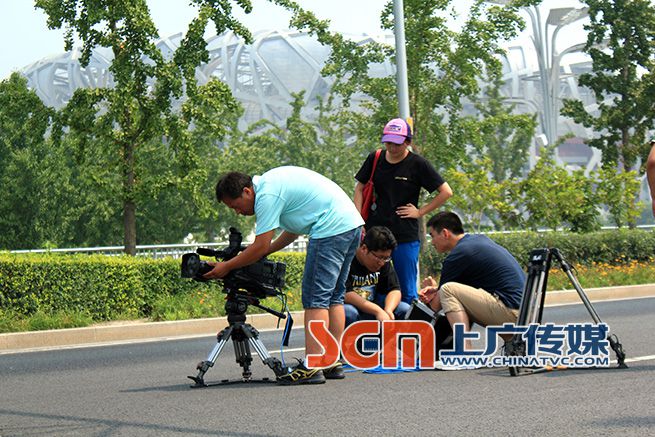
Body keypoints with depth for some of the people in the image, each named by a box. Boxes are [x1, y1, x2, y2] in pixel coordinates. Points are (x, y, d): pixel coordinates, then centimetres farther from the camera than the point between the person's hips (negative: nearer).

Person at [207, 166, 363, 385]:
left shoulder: (266, 195, -12)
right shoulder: (270, 181, 19)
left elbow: (260, 246, -12)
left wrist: (226, 266, -2)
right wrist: (269, 249, 24)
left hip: (331, 229, -10)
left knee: (315, 298, -9)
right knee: (333, 297, 13)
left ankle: (312, 366, -13)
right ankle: (333, 363, 14)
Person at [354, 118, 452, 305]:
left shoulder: (418, 164, -4)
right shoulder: (375, 159, 7)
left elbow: (446, 192, -1)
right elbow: (360, 188, 15)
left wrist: (420, 212, -4)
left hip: (406, 236, -3)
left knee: (407, 292, -1)